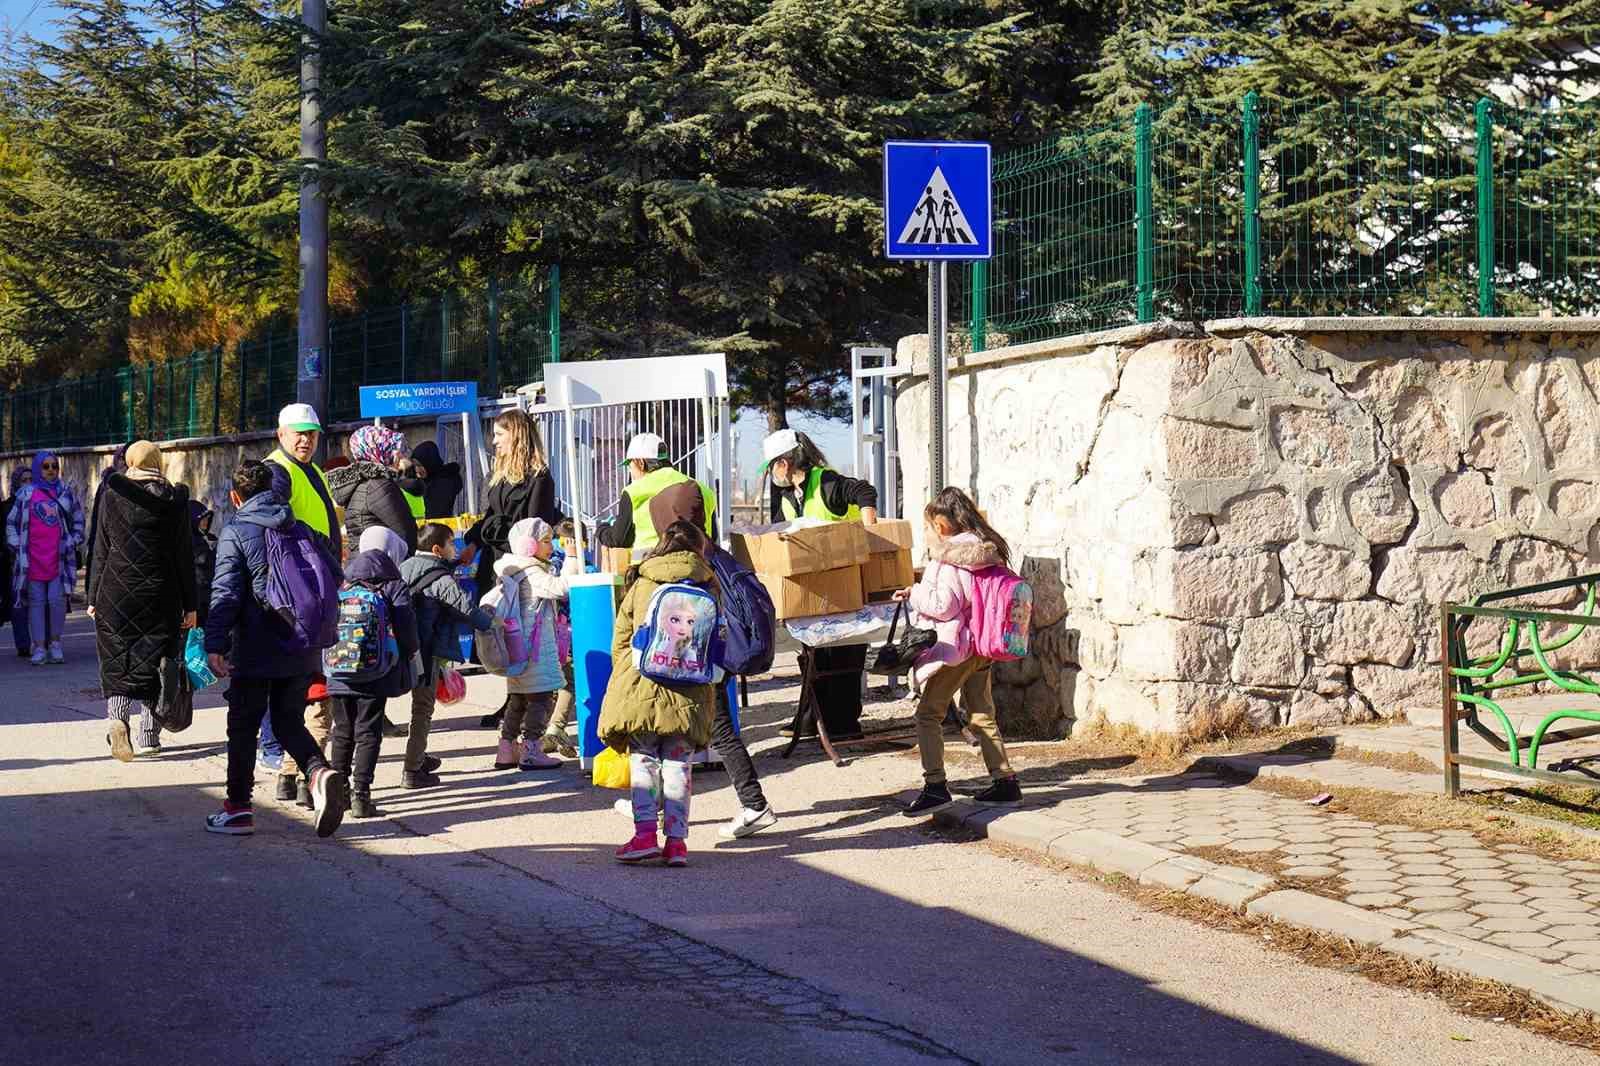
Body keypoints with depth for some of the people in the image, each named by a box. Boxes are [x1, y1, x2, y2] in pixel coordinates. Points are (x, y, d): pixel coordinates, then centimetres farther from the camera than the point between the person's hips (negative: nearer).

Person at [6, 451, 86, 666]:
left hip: (59, 558, 0)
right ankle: (38, 647, 5)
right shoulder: (26, 494, 6)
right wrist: (16, 546, 3)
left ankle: (55, 642, 9)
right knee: (37, 602, 2)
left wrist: (73, 542, 7)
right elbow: (12, 522, 11)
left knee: (57, 600, -6)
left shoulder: (66, 492, 8)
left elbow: (78, 519, 16)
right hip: (33, 558, 0)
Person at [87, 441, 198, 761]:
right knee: (152, 662, 10)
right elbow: (184, 555, 0)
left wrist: (94, 597, 7)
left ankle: (117, 716, -20)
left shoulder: (111, 493, 0)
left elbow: (100, 549, 1)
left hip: (115, 592, 0)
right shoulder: (175, 498, -1)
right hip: (159, 593, 0)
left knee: (117, 662, 6)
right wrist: (190, 605, 4)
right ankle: (149, 736, 11)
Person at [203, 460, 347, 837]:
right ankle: (320, 772, -14)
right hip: (302, 650, 5)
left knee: (243, 725, 8)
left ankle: (238, 808, 12)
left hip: (256, 651, -5)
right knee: (289, 721, 14)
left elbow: (226, 592, -14)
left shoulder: (235, 532, -5)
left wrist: (215, 643, -14)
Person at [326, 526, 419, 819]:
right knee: (368, 733, 1)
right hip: (376, 675, -4)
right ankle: (360, 793, -5)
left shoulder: (340, 585, 6)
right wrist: (411, 652, 9)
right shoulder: (394, 587, -5)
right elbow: (406, 630, -10)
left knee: (342, 732, 15)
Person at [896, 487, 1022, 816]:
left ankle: (935, 786, -10)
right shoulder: (989, 549, 10)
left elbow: (944, 605, -19)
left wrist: (914, 594, -3)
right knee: (981, 715, 15)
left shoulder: (950, 556, -15)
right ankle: (1005, 782, 15)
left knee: (928, 713, -2)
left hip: (957, 645, -8)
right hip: (982, 646, 8)